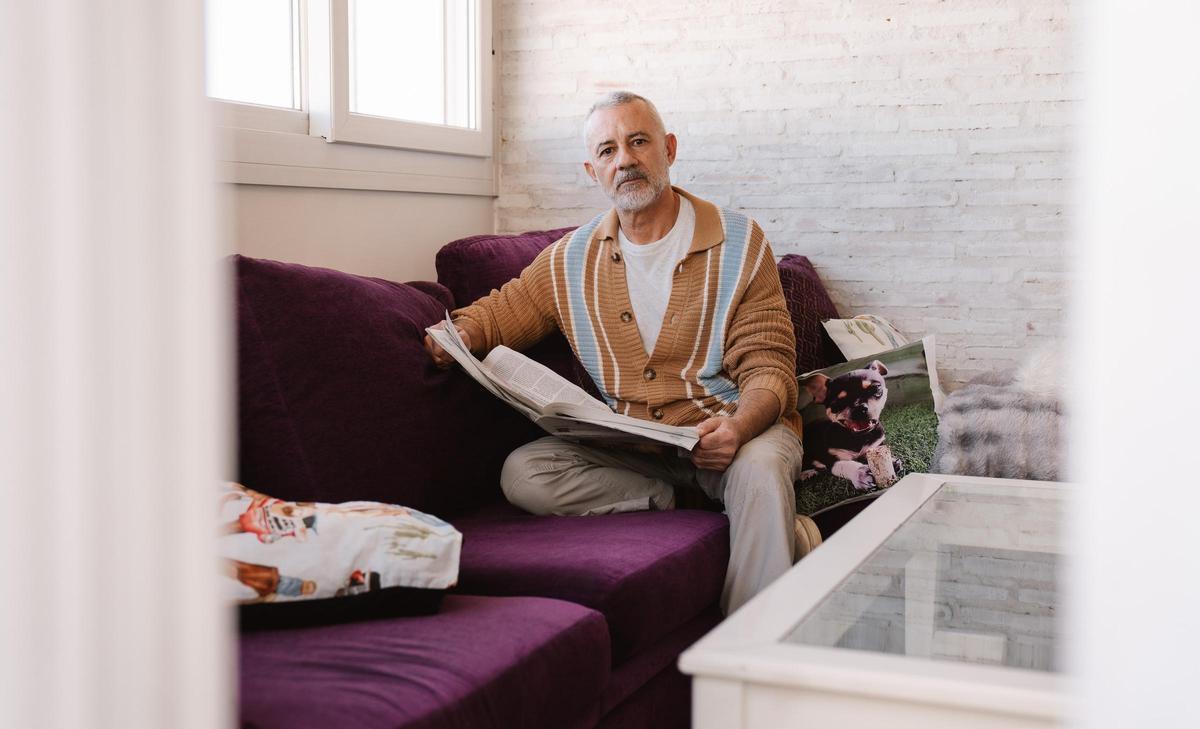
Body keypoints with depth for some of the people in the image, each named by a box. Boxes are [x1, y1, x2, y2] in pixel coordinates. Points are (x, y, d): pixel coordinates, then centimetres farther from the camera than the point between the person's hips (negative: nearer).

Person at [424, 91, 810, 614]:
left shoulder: (739, 243, -1)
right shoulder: (570, 259, 9)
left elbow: (767, 366, -6)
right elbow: (500, 311, 17)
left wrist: (738, 426, -28)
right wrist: (460, 335, -9)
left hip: (729, 428, -2)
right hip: (626, 444, 3)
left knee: (759, 469, -36)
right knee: (522, 473, -21)